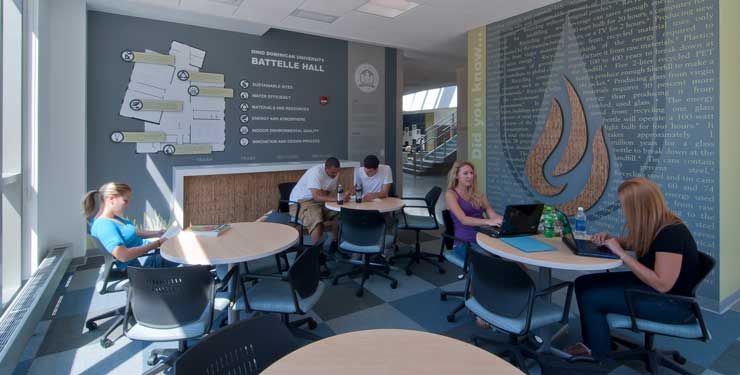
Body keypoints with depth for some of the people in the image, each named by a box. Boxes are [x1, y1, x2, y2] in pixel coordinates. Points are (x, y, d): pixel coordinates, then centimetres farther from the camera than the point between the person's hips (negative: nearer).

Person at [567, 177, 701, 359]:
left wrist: (621, 253, -28)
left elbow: (662, 285, -30)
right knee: (583, 283, -1)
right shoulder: (653, 225, 0)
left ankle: (598, 356, 6)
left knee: (590, 297, -17)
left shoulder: (671, 233, -26)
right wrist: (609, 239, -1)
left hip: (672, 302, -9)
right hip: (648, 284, 9)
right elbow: (631, 242, 21)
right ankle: (591, 343, 15)